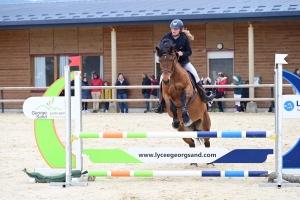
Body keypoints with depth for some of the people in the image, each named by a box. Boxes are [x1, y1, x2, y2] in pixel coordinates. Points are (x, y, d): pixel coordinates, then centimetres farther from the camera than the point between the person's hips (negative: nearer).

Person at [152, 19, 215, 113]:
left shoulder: (184, 38, -14)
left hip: (183, 62, 0)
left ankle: (204, 96, -2)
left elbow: (189, 52, -6)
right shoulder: (166, 37, -13)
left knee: (195, 74, -12)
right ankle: (160, 105, -3)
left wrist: (183, 53, -27)